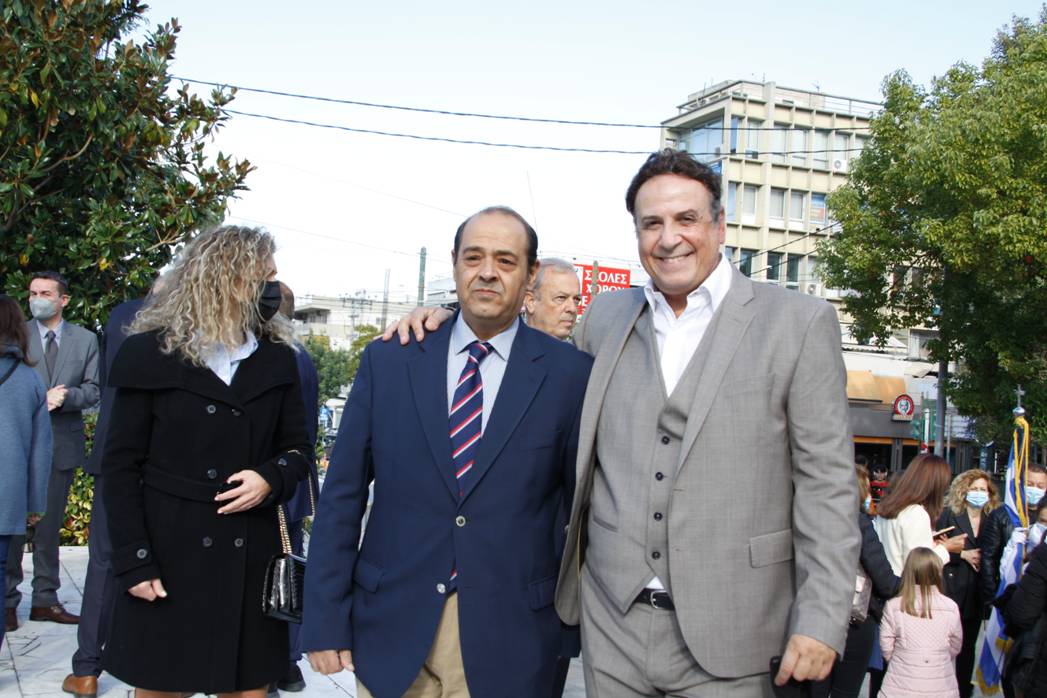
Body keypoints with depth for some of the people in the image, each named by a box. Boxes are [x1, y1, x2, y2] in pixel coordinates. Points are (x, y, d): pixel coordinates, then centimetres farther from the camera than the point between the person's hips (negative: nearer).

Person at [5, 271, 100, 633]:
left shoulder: (85, 340, 6)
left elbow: (93, 389, 3)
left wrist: (66, 396, -16)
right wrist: (38, 401, -16)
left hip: (63, 444, 2)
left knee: (50, 525, 10)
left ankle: (45, 599, 17)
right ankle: (9, 600, 10)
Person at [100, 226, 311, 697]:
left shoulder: (277, 359, 7)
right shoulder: (151, 353, -3)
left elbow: (297, 449, 13)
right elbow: (120, 466, -4)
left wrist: (271, 479, -10)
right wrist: (134, 562, -10)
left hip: (251, 558, 3)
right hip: (170, 554, -3)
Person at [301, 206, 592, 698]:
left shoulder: (568, 374, -4)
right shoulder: (388, 361, 0)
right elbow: (342, 497, 1)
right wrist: (325, 620, 0)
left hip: (506, 638, -1)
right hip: (393, 627, 1)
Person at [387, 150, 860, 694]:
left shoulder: (798, 322, -3)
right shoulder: (606, 317, 9)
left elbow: (826, 483, -4)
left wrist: (821, 621, -10)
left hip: (726, 632, -3)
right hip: (612, 623, 3)